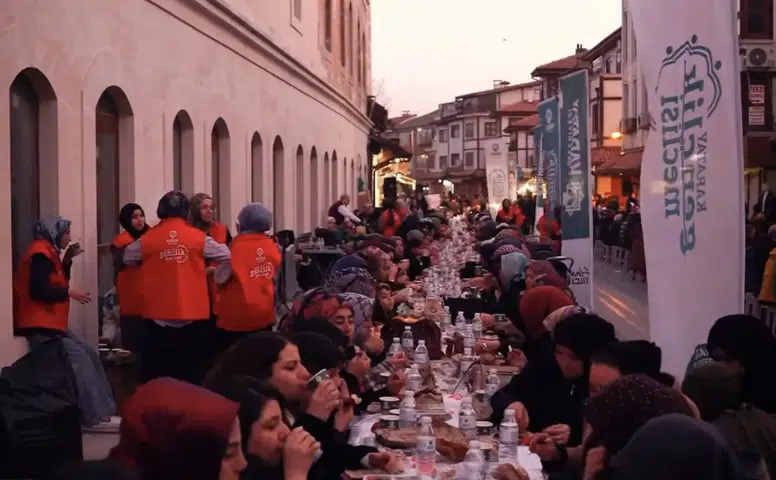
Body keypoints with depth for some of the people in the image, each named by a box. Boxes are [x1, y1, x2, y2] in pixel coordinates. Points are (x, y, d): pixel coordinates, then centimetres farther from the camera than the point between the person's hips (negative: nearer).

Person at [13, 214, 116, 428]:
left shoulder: (48, 252, 20)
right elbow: (38, 290, -24)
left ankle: (101, 410, 5)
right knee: (78, 357, -18)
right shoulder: (41, 253, -12)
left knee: (89, 353, 7)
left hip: (50, 324, 11)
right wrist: (69, 292, -14)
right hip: (39, 326, -11)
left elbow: (56, 283, 18)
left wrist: (67, 260, 8)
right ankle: (93, 416, -16)